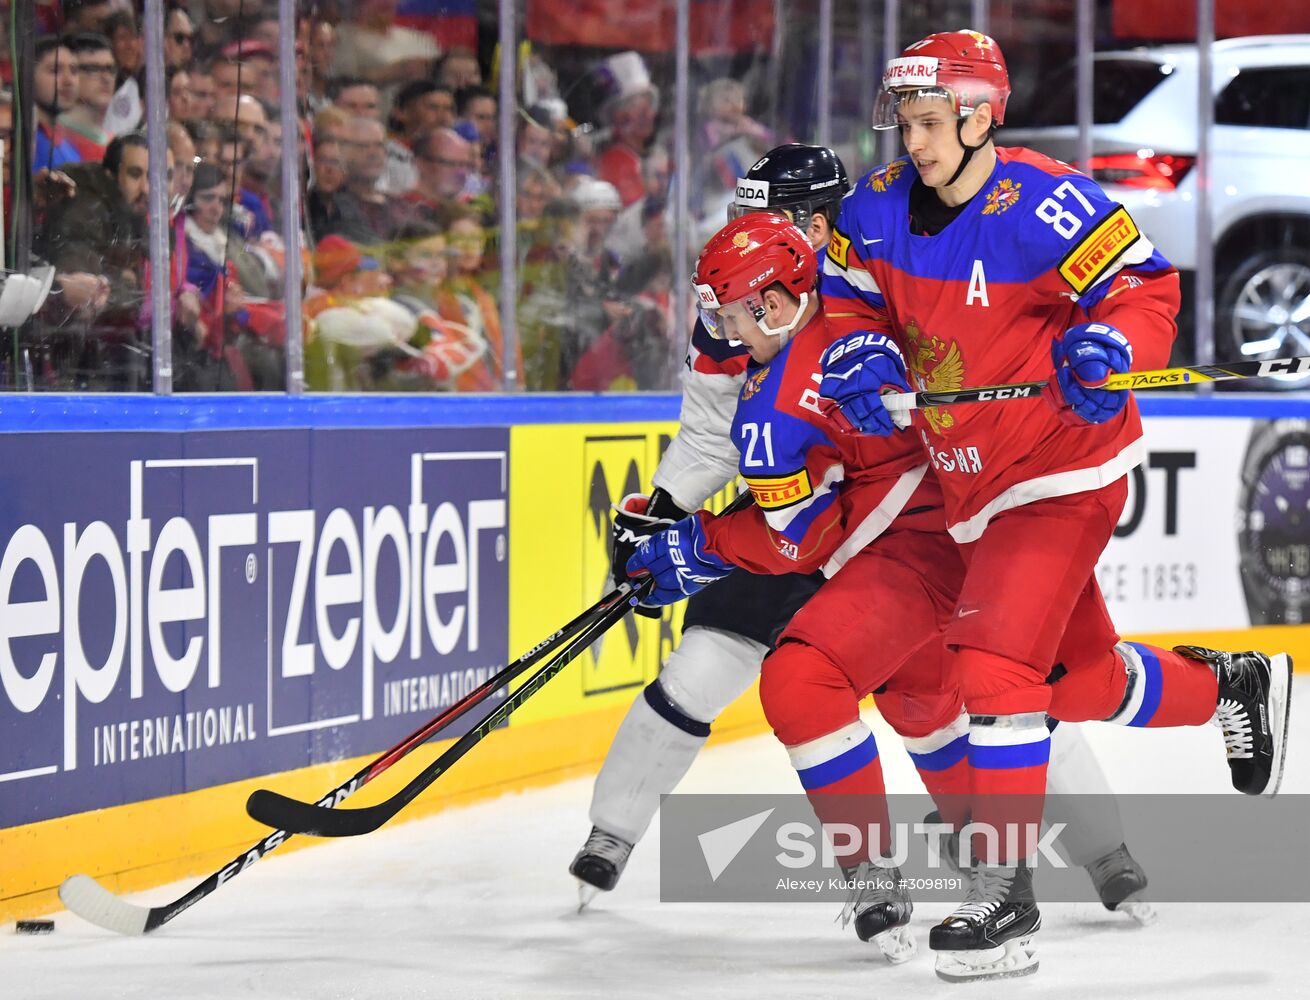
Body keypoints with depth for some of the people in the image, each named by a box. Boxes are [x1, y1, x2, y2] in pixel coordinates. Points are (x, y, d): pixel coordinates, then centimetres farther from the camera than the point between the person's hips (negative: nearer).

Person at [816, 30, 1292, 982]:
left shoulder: (1044, 207, -22)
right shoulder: (882, 209, -2)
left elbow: (1146, 287, -15)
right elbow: (849, 303, 10)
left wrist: (1107, 345, -33)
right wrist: (862, 354, -11)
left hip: (1064, 471, -8)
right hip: (969, 474, 8)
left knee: (995, 660, -19)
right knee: (1084, 679, 18)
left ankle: (1006, 893, -13)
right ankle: (1232, 686, 47)